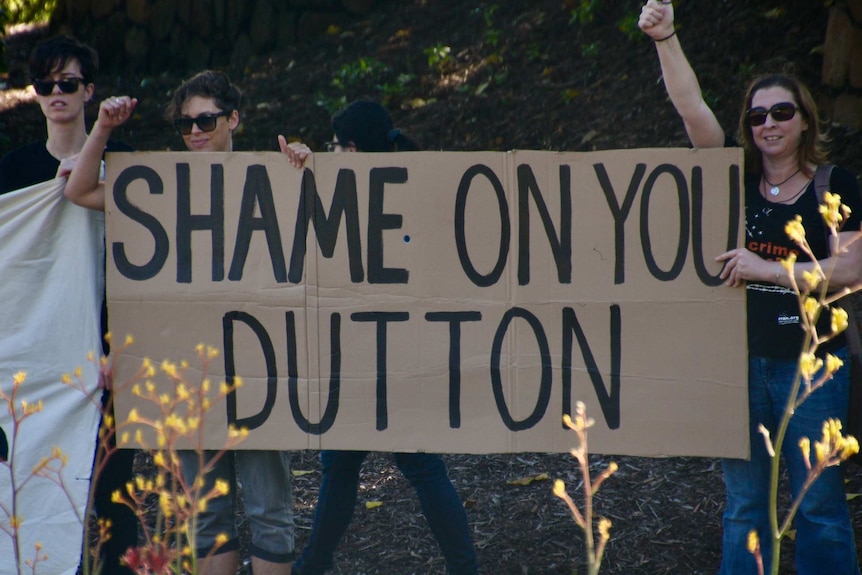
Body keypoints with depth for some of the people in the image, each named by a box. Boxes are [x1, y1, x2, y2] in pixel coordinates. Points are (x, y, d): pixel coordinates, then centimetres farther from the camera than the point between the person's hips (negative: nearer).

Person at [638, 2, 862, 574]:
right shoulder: (738, 178, 6)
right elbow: (691, 106, -3)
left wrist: (766, 268, -14)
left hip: (811, 361, -3)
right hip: (740, 360, 3)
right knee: (744, 503, 9)